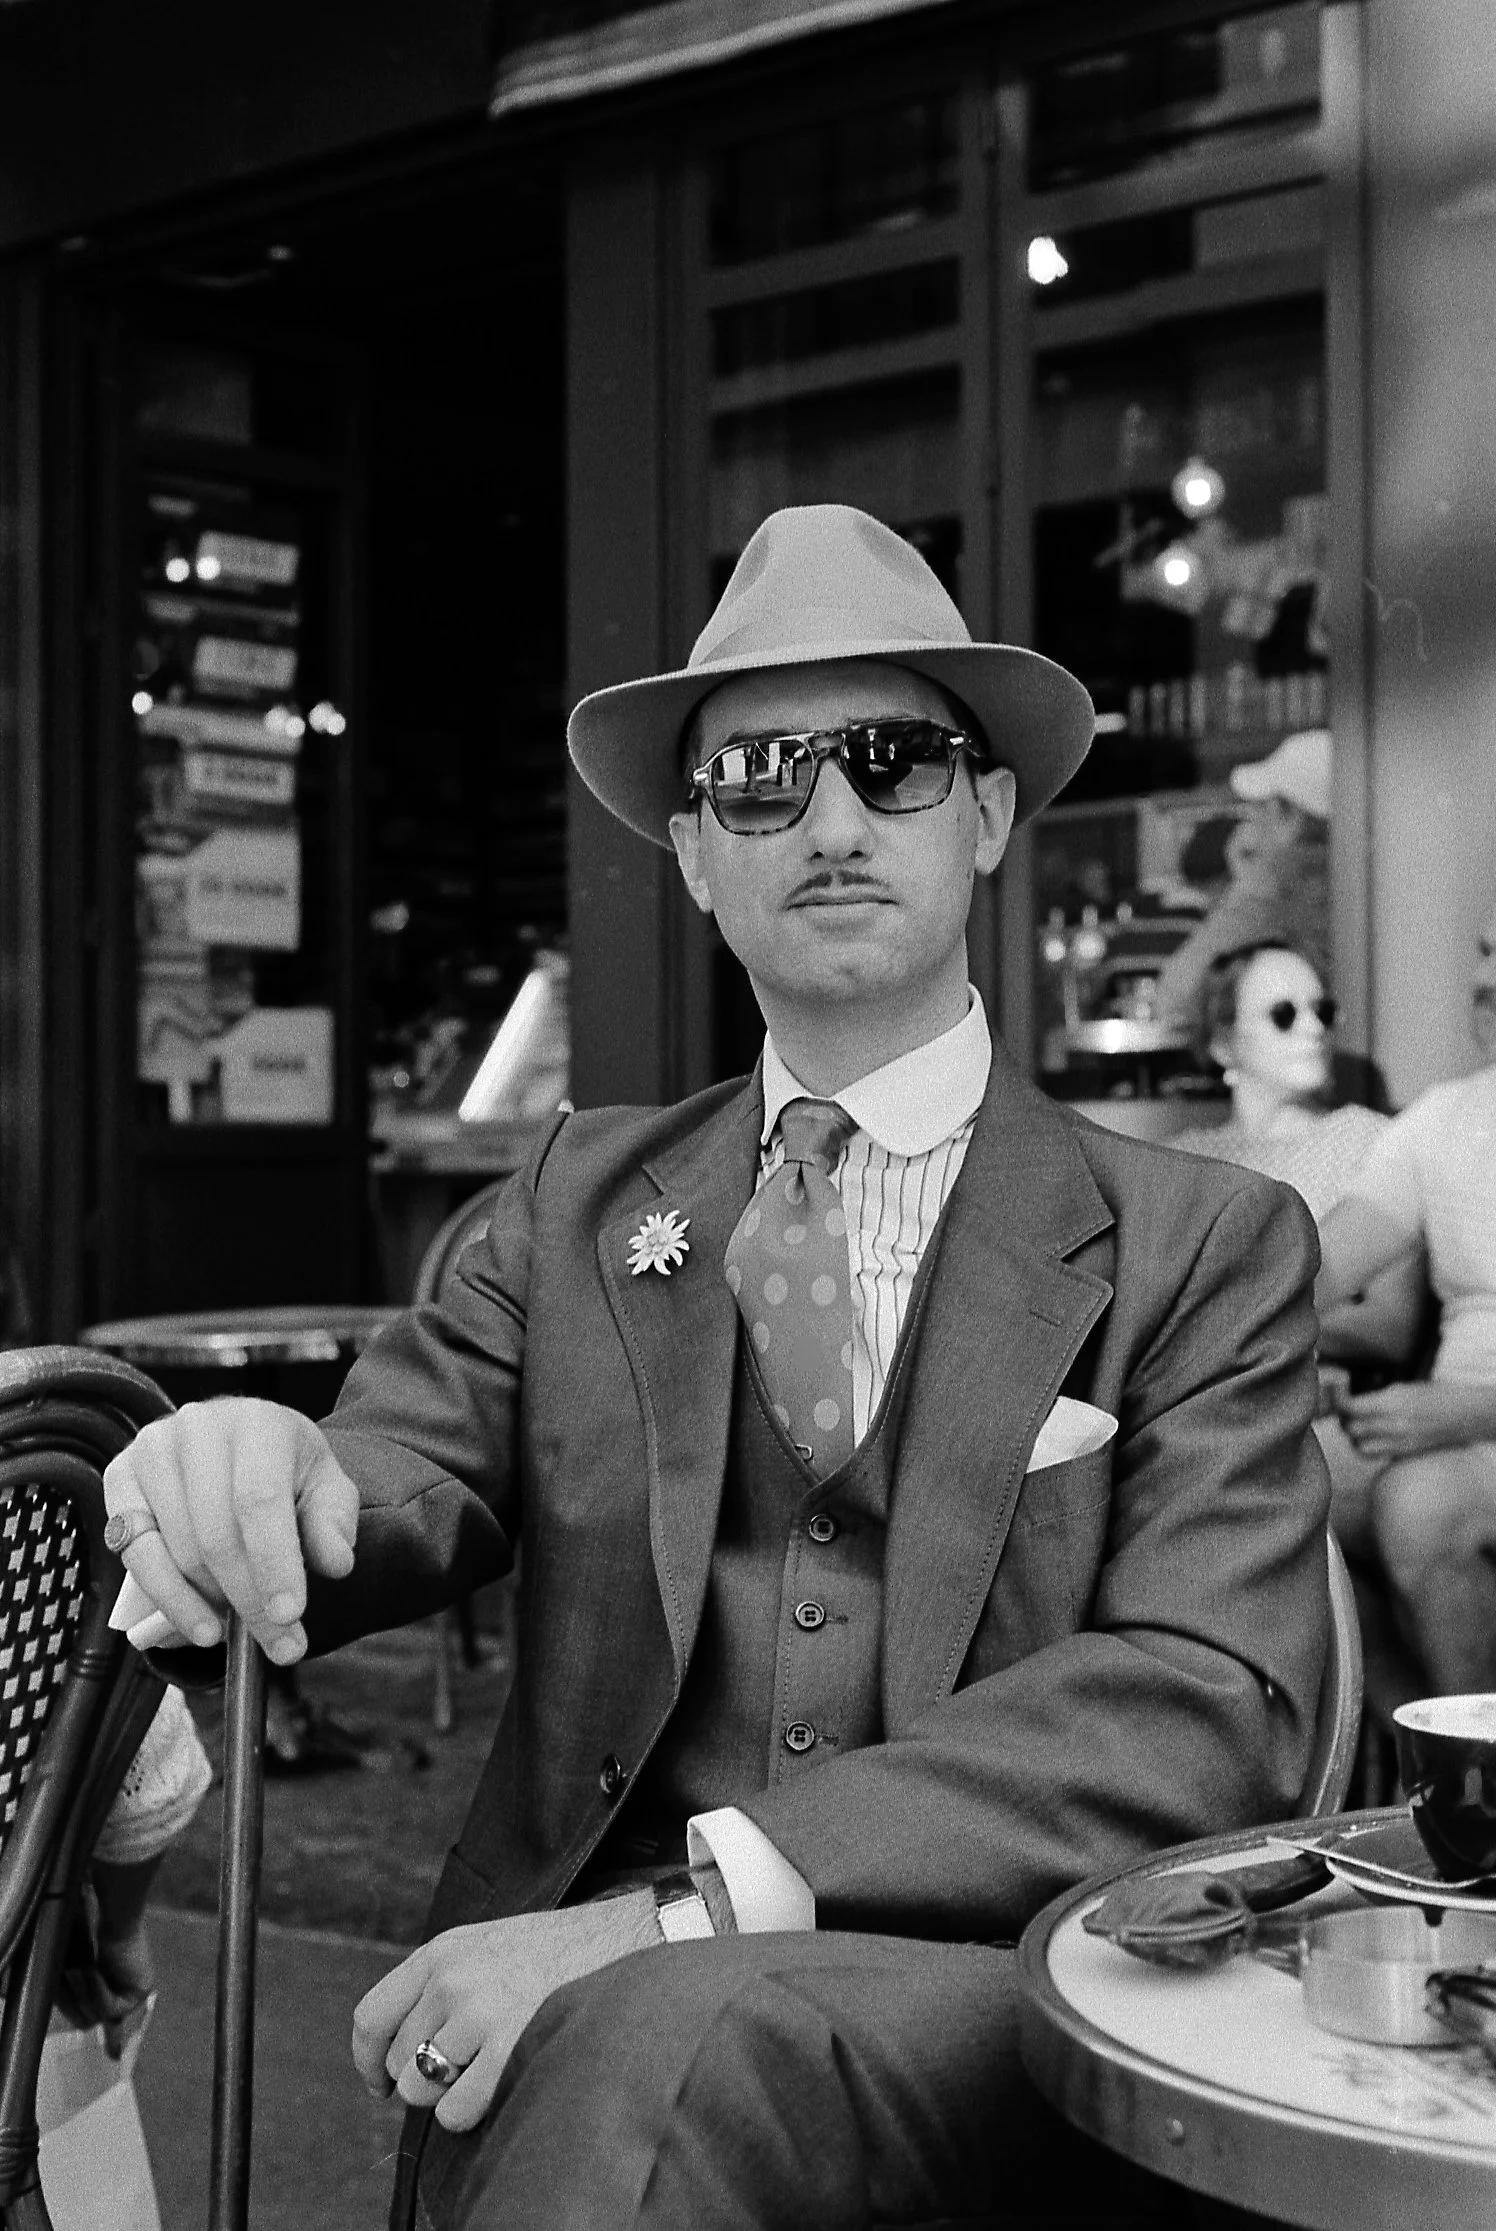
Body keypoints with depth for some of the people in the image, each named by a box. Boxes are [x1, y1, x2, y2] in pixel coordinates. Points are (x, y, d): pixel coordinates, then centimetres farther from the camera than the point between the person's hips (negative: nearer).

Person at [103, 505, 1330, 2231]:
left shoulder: (1203, 1247, 4)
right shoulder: (582, 1200, 14)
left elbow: (1212, 1702, -9)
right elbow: (408, 1483, 2)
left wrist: (700, 1898, -21)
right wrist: (261, 1479, -24)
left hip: (999, 1991, -2)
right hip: (574, 1998, 2)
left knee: (665, 2045, -34)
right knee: (600, 2051, -32)